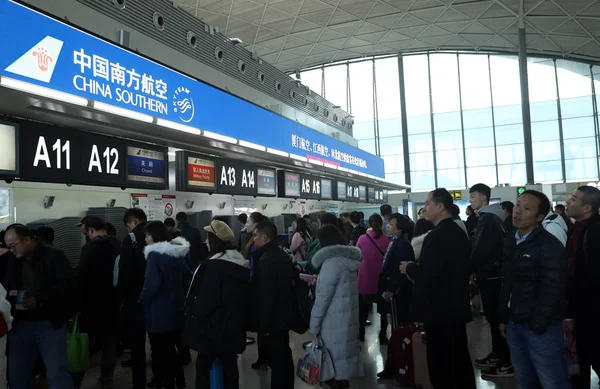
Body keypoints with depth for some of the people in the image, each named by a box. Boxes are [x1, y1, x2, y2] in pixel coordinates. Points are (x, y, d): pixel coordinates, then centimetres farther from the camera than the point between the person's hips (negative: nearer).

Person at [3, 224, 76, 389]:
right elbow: (7, 288, 21)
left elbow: (67, 283, -16)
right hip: (21, 324, 6)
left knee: (57, 372, -5)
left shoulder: (54, 255, -8)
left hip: (50, 323, -6)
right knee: (17, 374, 11)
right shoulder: (14, 261, 12)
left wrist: (39, 299, -24)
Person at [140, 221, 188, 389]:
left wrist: (142, 299, -8)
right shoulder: (178, 253, 4)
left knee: (161, 351, 6)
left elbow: (152, 284, -24)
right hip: (176, 308, 7)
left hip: (159, 313, -7)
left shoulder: (154, 255, -17)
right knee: (170, 348, 19)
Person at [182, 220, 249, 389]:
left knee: (203, 365, 5)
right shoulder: (241, 263, 6)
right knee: (230, 366, 13)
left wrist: (195, 316, -1)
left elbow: (207, 299, -17)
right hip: (232, 325, 8)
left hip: (214, 326, -7)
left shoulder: (214, 265, -19)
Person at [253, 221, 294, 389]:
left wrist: (264, 325, -19)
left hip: (274, 319, -10)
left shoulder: (267, 259, -21)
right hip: (284, 315, 10)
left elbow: (267, 295, -23)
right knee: (284, 357, 20)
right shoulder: (282, 254, 9)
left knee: (277, 360, -1)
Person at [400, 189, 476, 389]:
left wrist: (409, 268, -8)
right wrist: (416, 267, 15)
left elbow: (429, 275, -27)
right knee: (460, 359, 19)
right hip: (457, 306, 10)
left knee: (441, 364, 1)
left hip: (440, 309, -10)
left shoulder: (437, 235, -21)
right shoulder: (458, 232, 9)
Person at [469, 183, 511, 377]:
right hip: (489, 273, 10)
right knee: (493, 315, 16)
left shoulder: (489, 219, -17)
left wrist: (469, 266, -11)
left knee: (496, 316, -5)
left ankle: (506, 363, 1)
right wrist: (474, 267, 9)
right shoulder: (486, 218, 14)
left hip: (490, 274, -10)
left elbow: (482, 249, -23)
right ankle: (496, 354, 26)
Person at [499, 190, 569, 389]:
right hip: (514, 324, 7)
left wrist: (537, 326, -14)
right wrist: (504, 318, 11)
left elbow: (552, 290, -16)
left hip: (541, 328, -7)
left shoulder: (549, 246, -14)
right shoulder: (511, 241, 8)